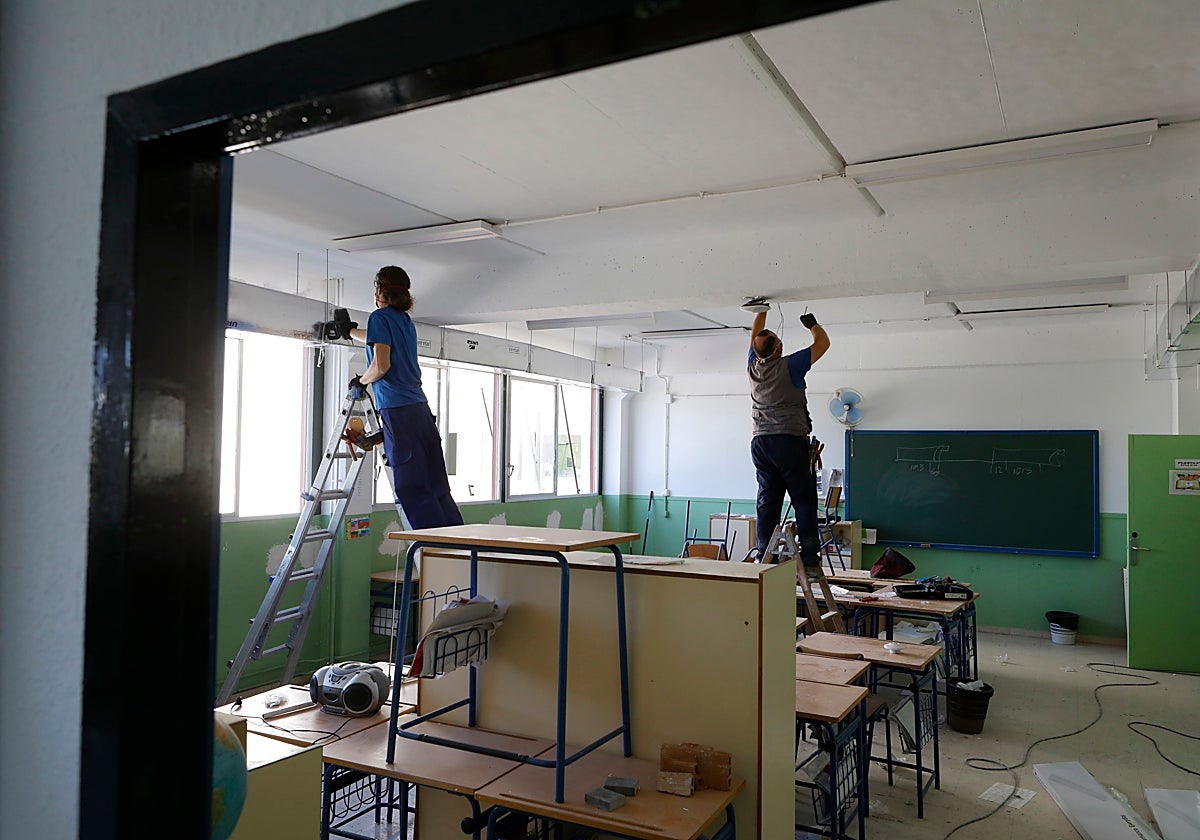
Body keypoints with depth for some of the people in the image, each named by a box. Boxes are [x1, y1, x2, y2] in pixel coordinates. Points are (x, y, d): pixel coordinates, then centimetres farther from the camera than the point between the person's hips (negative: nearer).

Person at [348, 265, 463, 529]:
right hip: (421, 409, 8)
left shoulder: (380, 317, -3)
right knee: (437, 487, 7)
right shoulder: (405, 320, 21)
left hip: (397, 411, -8)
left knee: (412, 489, -6)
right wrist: (348, 330, 58)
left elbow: (381, 365, -14)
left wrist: (361, 381, 6)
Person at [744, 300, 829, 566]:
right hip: (789, 440, -6)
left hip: (760, 442, 6)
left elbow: (755, 337, 30)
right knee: (804, 499, -3)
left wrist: (761, 312, 34)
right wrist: (813, 324, 21)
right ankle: (809, 555, -7)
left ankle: (764, 555, 4)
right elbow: (822, 343, 4)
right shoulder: (789, 366, -6)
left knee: (767, 501, 6)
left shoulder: (753, 366, 9)